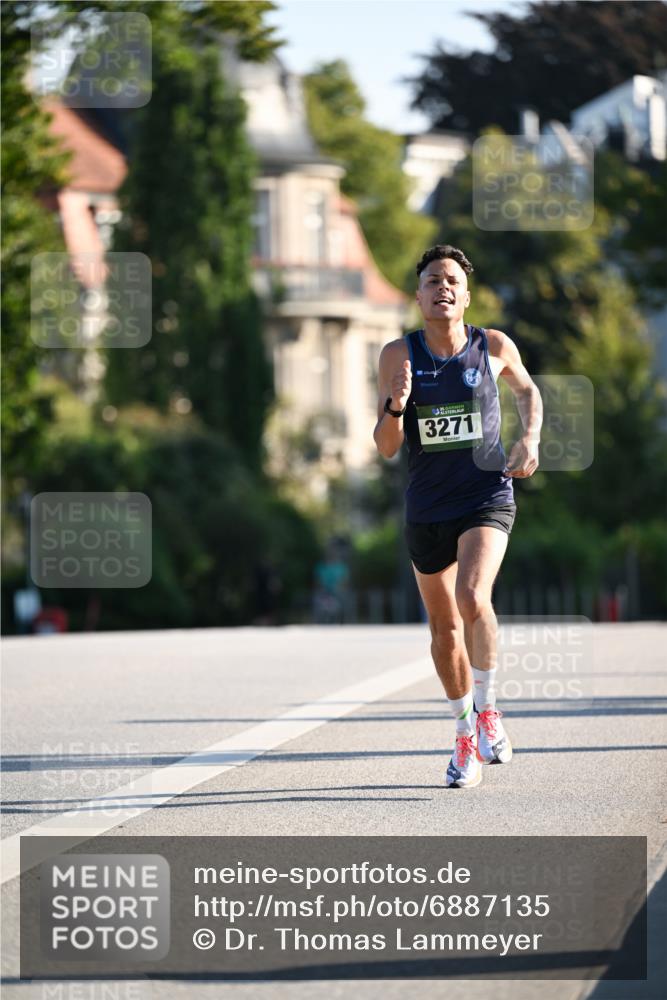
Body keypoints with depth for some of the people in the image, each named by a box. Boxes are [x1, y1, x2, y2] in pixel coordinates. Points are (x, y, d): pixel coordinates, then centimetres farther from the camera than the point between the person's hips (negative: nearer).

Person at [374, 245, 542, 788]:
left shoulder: (494, 346, -3)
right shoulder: (399, 355, -4)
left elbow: (527, 389, 20)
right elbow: (385, 447, -4)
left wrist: (531, 438, 2)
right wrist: (396, 406, -24)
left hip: (487, 498, -2)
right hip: (427, 510, 2)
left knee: (472, 598, -27)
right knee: (445, 629, 12)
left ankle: (488, 710, -8)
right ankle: (466, 735, 31)